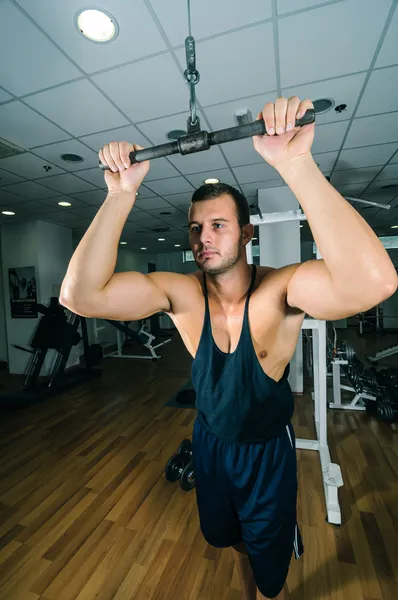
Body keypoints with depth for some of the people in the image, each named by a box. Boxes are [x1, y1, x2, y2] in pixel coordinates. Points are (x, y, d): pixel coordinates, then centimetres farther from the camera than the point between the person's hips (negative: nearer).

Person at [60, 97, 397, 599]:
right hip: (210, 441, 4)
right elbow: (80, 294, -31)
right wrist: (121, 194, -37)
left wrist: (297, 164, -49)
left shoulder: (279, 290, -28)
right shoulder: (180, 293, -20)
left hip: (267, 449, -3)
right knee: (233, 539, 34)